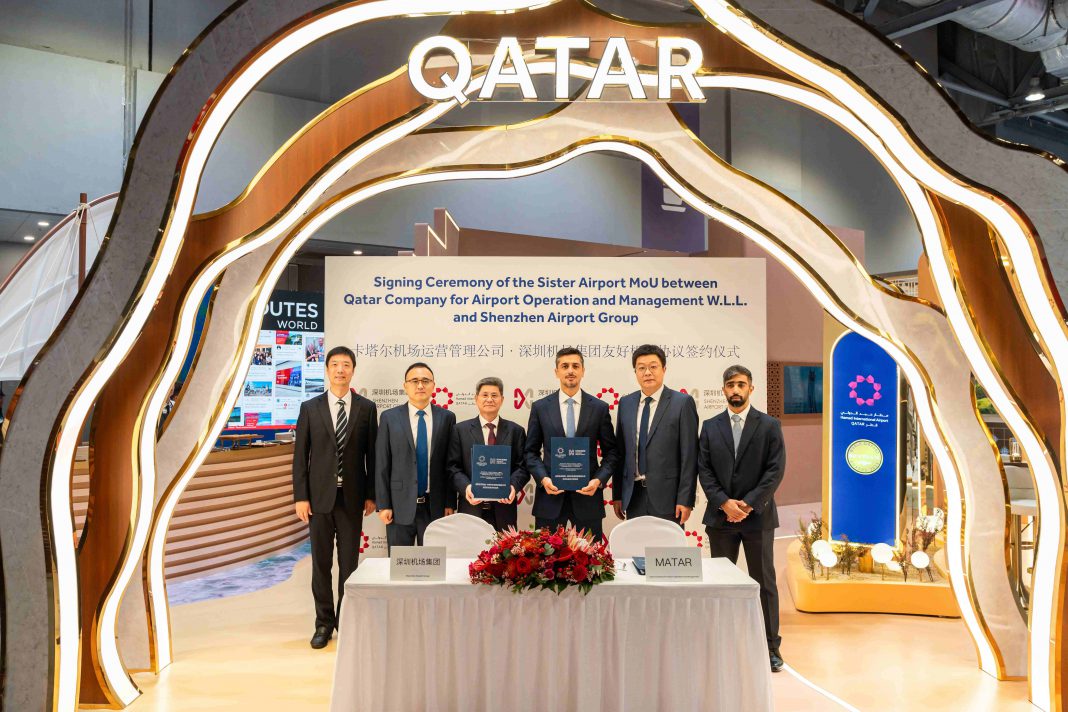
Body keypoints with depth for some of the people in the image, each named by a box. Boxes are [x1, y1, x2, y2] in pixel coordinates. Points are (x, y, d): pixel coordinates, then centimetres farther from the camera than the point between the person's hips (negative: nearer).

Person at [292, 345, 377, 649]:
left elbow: (372, 454, 3)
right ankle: (324, 623, 20)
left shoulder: (367, 408, 2)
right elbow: (300, 455, 1)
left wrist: (371, 495, 0)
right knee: (321, 563, 7)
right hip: (319, 496, 0)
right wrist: (300, 497, -4)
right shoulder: (310, 408, 2)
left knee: (349, 562, 6)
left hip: (352, 497, 0)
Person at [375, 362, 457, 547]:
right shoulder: (389, 417, 1)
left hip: (435, 506, 1)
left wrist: (450, 503, 1)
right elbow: (382, 465, 0)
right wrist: (383, 504, -4)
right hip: (400, 506, 0)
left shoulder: (447, 418, 3)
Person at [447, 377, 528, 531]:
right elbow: (454, 467, 2)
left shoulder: (515, 431, 9)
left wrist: (514, 486, -16)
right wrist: (466, 487, -16)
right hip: (471, 508, -1)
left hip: (504, 508, 1)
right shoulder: (460, 430, 7)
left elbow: (522, 466, 4)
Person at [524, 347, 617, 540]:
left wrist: (599, 479, -9)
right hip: (550, 495, 0)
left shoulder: (600, 408, 4)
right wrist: (543, 478, -9)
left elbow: (610, 451, 7)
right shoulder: (540, 407, 4)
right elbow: (531, 451, 7)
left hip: (587, 494, 0)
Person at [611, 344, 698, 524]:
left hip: (667, 496, -4)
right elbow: (620, 451, 11)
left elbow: (689, 455, -6)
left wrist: (686, 500, -10)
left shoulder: (683, 402, -4)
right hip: (633, 496, 4)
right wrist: (617, 495, 8)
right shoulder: (625, 403, 9)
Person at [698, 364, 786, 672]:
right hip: (720, 517, 2)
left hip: (758, 516, -2)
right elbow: (704, 470, 2)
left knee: (764, 582, 5)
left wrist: (749, 504, -13)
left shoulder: (769, 425, 1)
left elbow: (776, 470, -5)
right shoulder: (710, 426, 7)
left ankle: (770, 646, 16)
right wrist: (725, 503, -11)